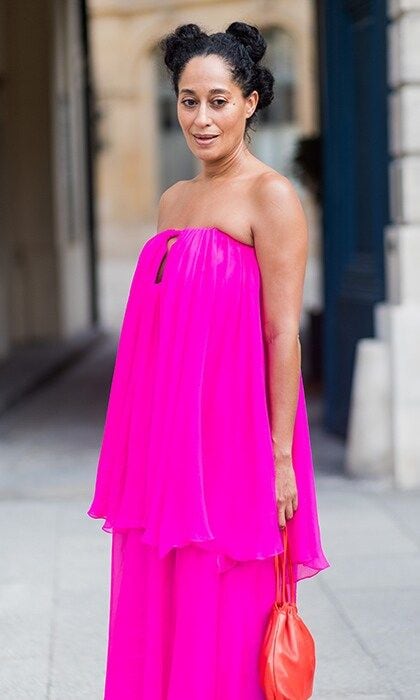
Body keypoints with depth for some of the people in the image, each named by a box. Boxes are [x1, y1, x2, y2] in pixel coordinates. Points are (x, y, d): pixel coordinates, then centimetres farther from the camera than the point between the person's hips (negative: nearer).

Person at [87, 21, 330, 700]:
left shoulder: (270, 197, -7)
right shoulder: (174, 200, 15)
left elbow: (284, 334, -11)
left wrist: (281, 454, -15)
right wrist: (147, 449, 16)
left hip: (234, 437, -7)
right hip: (167, 441, 7)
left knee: (224, 624, -1)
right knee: (157, 615, 10)